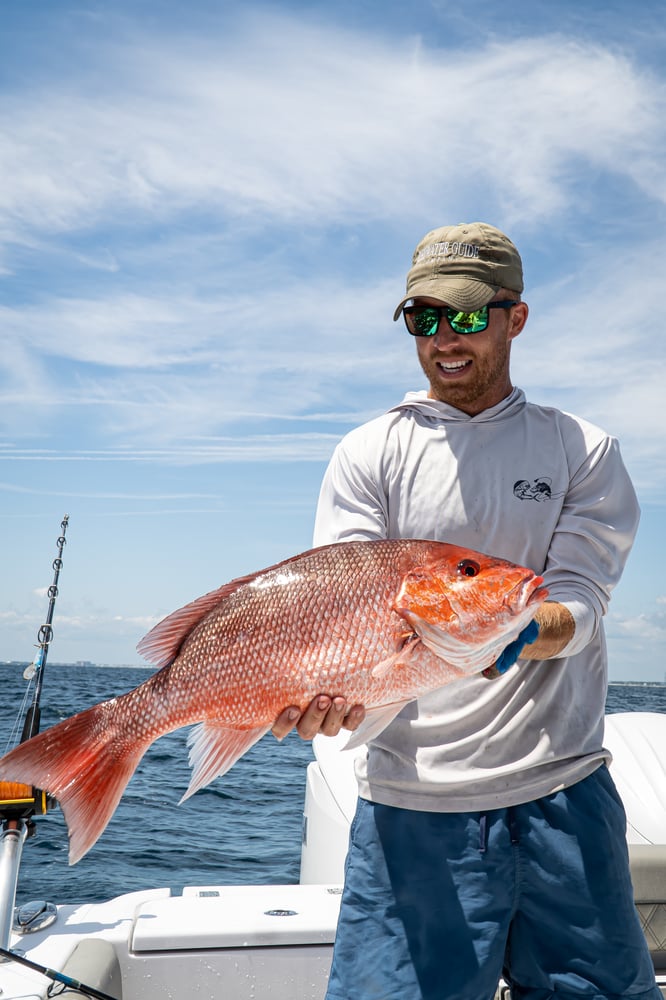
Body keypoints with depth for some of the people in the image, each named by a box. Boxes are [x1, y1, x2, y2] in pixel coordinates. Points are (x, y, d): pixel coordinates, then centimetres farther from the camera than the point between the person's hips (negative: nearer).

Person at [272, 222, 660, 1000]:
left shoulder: (581, 450, 6)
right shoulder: (369, 453, 4)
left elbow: (579, 601, -4)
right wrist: (332, 684, -27)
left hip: (562, 790, 1)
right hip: (412, 799, -1)